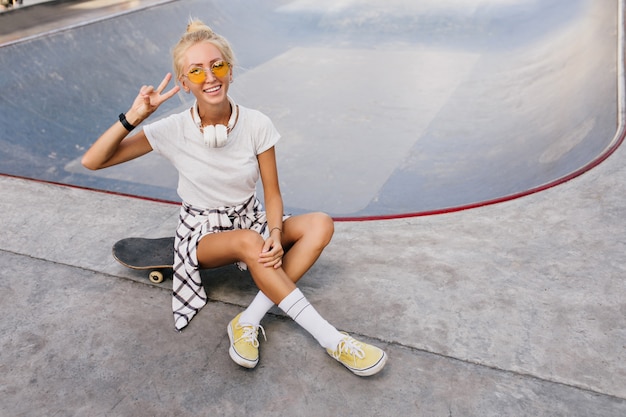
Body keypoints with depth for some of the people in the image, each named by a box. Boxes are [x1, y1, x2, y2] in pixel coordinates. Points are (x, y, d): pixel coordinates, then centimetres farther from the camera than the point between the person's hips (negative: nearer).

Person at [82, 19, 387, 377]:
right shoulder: (174, 131, -14)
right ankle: (331, 340, -28)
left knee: (321, 224, -23)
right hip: (203, 234, -2)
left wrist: (276, 235, -26)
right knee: (248, 241, -37)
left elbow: (272, 194, -7)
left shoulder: (257, 124, -12)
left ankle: (248, 322, -27)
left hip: (253, 222, 3)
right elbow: (92, 161, -13)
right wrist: (134, 116, -27)